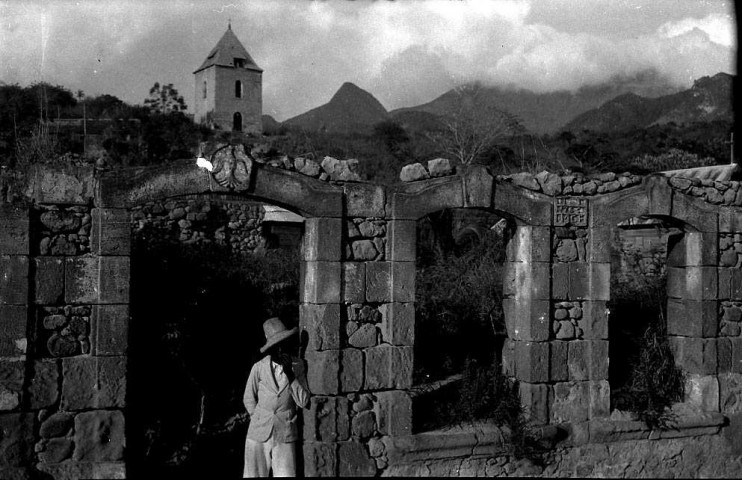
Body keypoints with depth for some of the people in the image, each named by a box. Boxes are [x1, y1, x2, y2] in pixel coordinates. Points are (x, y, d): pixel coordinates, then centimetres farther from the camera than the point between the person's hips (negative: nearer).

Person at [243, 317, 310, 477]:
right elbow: (249, 399, 12)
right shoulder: (259, 368, 0)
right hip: (259, 435, 1)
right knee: (255, 474, 3)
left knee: (286, 474, -7)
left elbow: (304, 402, -6)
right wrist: (260, 421, 8)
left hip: (285, 438, 0)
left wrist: (290, 374, -13)